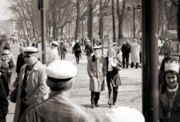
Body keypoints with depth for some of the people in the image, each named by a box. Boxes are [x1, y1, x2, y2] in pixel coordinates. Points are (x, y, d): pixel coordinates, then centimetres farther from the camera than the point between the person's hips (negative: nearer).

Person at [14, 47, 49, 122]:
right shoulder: (23, 68, 9)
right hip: (23, 104, 7)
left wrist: (29, 100, -15)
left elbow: (43, 88, -20)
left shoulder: (41, 69, -15)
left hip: (36, 105, -6)